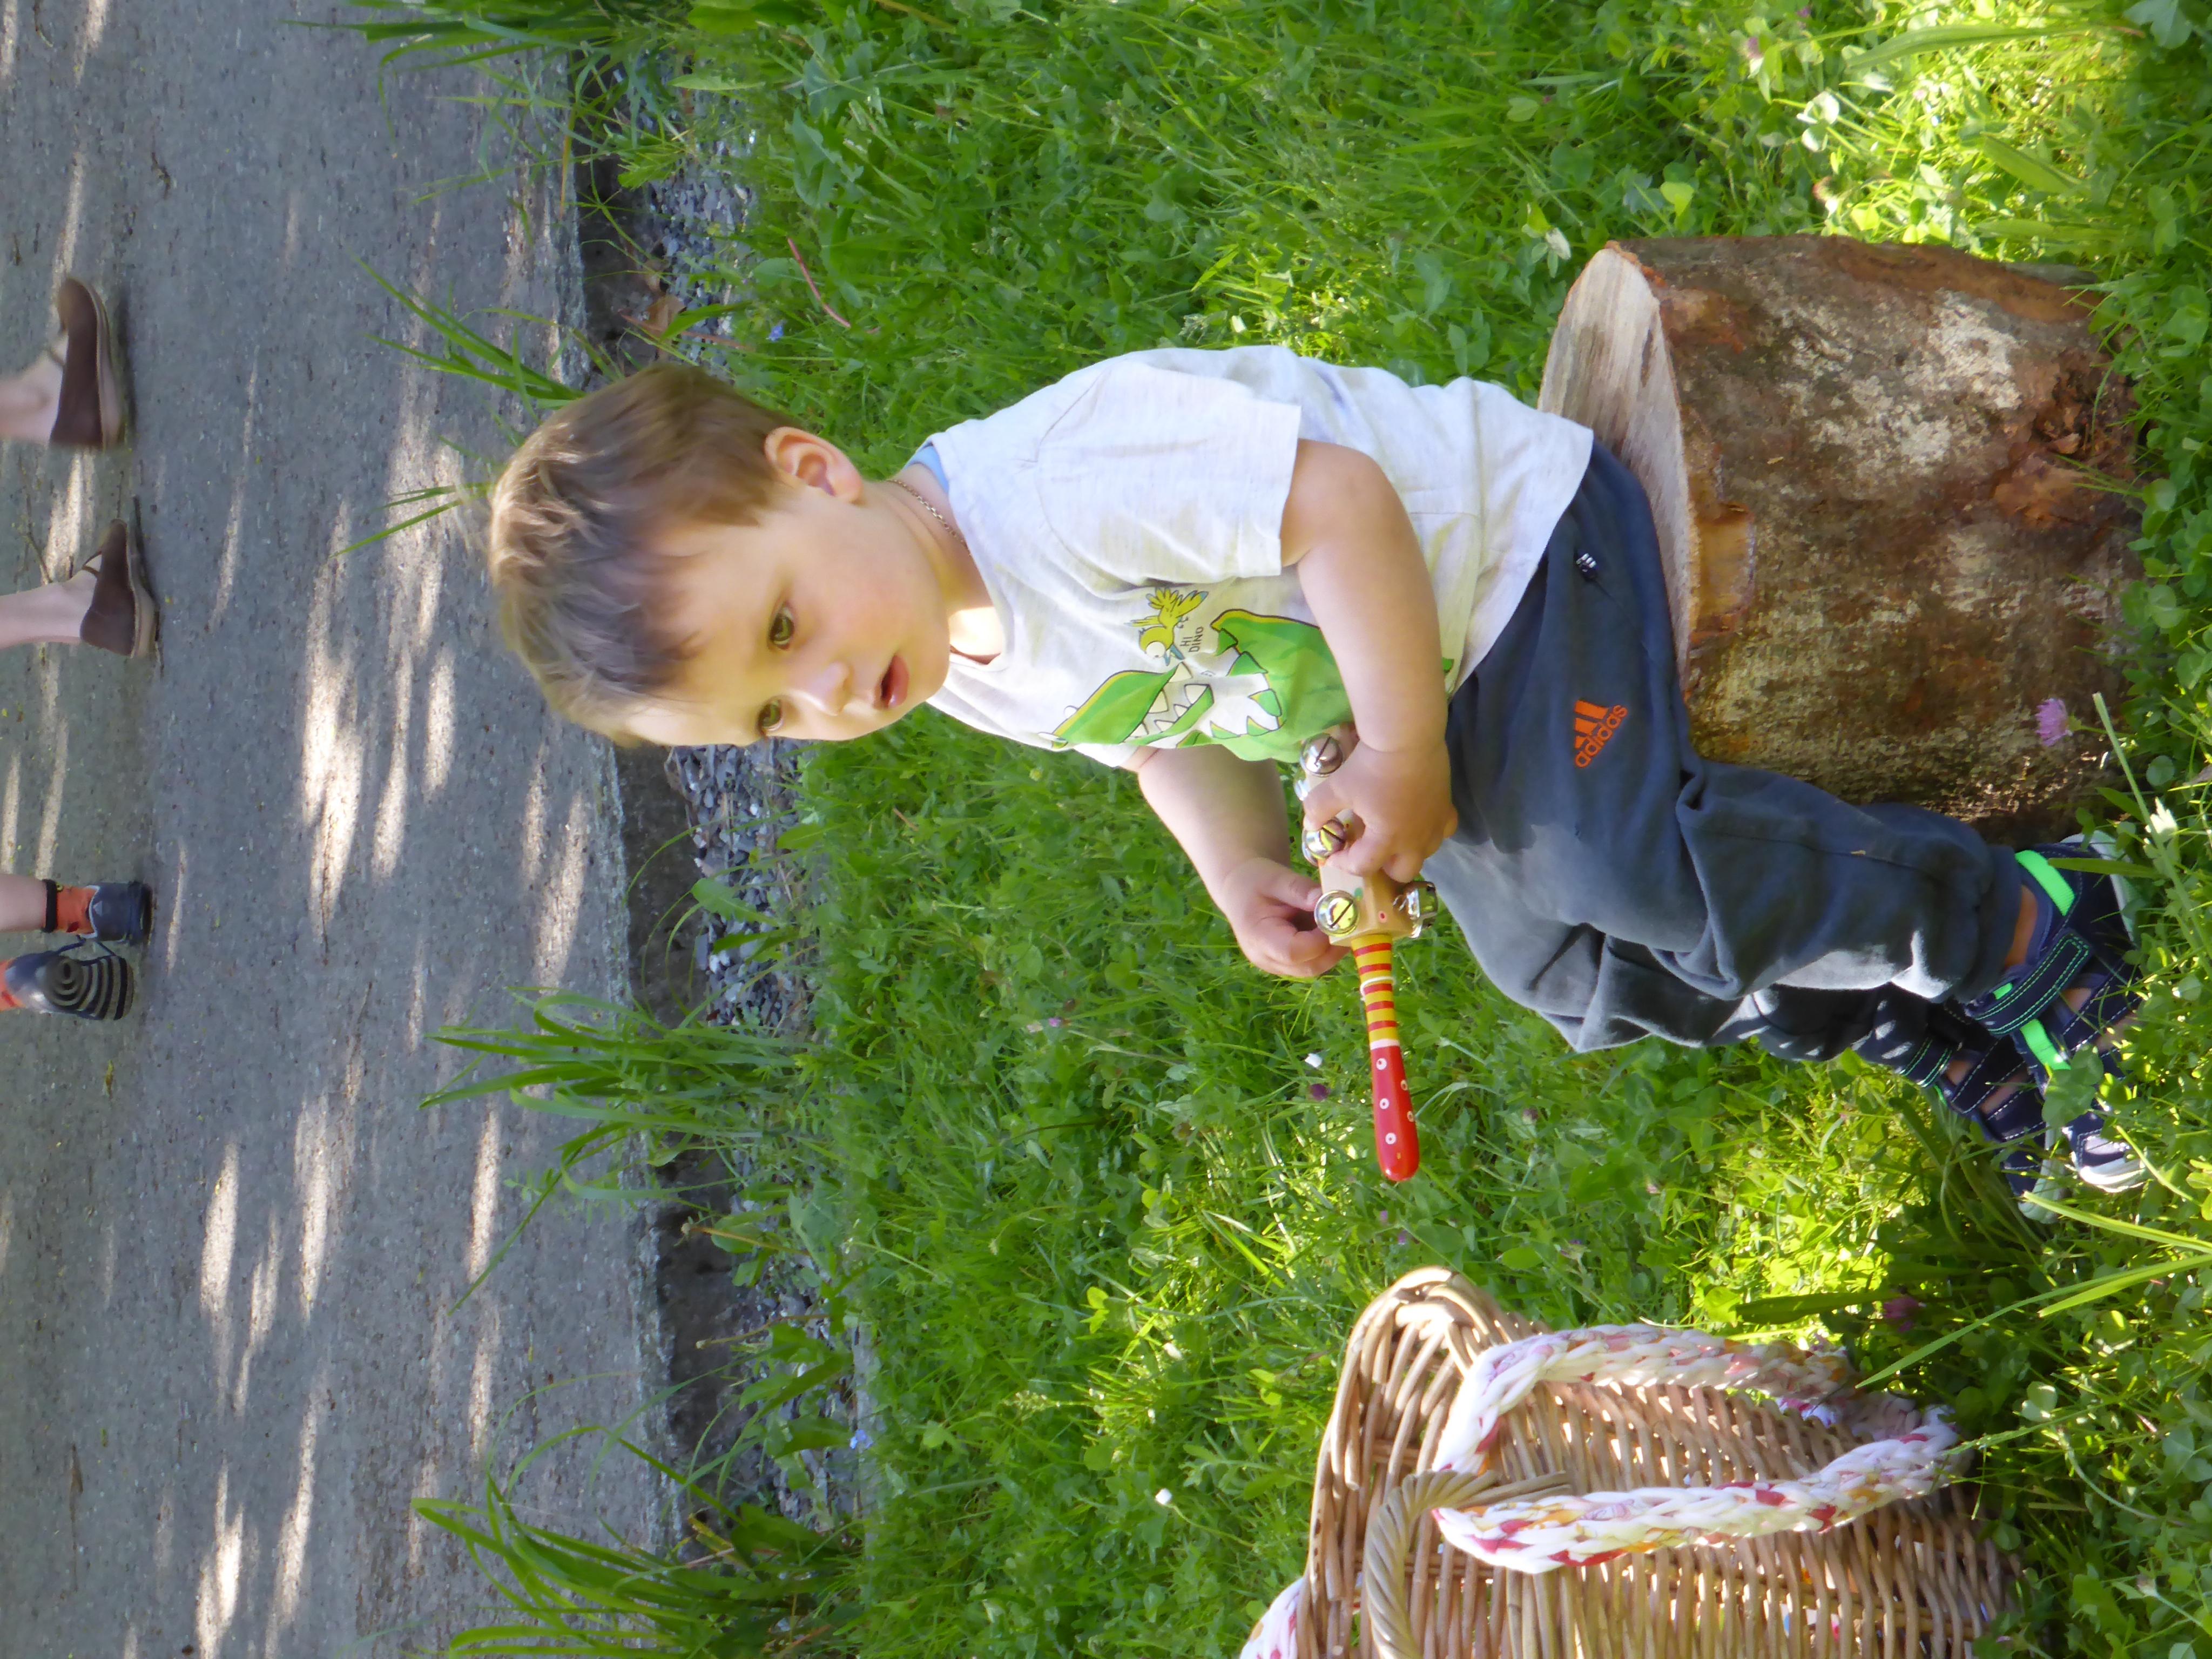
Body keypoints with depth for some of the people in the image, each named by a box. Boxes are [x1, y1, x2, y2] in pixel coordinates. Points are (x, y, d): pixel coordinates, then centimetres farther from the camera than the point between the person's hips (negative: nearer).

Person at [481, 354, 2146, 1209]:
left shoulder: (1052, 476, -37)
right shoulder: (978, 685, -4)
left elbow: (1338, 504, -35)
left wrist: (1403, 758, -26)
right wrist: (1242, 875, 1)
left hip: (1501, 541, -9)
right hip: (1434, 695, 9)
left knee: (1630, 866, -25)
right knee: (1572, 972, 6)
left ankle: (2010, 923, -7)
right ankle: (1938, 1042, 18)